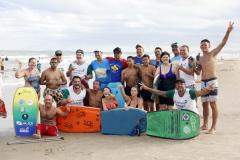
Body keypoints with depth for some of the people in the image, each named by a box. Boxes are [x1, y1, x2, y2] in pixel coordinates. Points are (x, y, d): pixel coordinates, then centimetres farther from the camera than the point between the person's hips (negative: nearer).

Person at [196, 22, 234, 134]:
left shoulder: (213, 53, 0)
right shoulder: (200, 59, 16)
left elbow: (223, 43, -11)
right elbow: (197, 71, 18)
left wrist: (228, 31, -23)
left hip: (212, 81, -6)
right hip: (203, 83, 6)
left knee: (213, 104, -7)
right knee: (204, 104, 11)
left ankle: (213, 127, -4)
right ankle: (205, 125, 22)